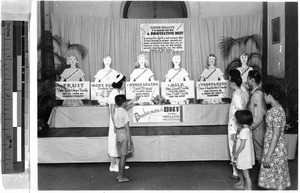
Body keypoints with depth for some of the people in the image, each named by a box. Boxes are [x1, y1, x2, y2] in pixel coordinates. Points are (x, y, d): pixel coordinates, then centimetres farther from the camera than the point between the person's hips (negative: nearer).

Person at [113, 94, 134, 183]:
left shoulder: (116, 111, 7)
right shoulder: (124, 112, -16)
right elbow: (127, 127, -17)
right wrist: (129, 141, -15)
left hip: (118, 133, 8)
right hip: (124, 133, -8)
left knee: (122, 155, 17)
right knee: (123, 156, 0)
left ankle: (120, 175, 24)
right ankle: (121, 177, 6)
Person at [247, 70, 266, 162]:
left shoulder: (257, 94, -26)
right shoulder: (254, 92, 3)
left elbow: (258, 117, -26)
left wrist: (250, 127, -18)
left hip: (258, 128, -9)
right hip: (256, 126, 9)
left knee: (259, 151, 6)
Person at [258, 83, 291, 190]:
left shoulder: (277, 111, -21)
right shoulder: (274, 109, 8)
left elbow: (276, 135, -23)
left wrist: (268, 155, -22)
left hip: (275, 148, -9)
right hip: (272, 147, 9)